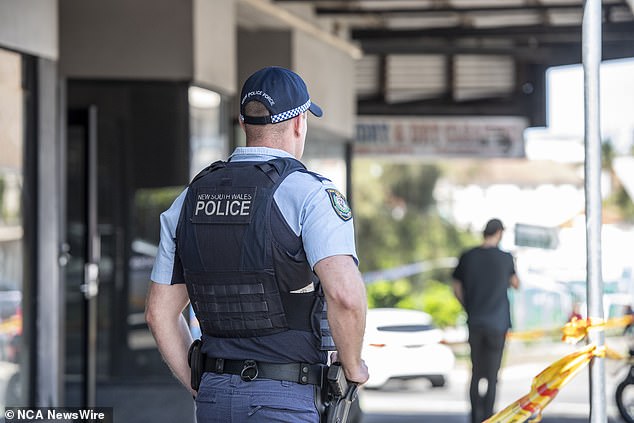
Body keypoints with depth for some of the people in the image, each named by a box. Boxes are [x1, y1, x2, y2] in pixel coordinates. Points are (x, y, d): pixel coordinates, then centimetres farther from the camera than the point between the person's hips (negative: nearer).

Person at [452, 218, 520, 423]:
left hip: (474, 322, 3)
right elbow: (516, 284, 10)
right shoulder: (505, 258, -5)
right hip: (497, 322, -3)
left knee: (476, 371, 12)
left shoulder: (467, 257, 1)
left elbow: (457, 288, 8)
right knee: (491, 373, 1)